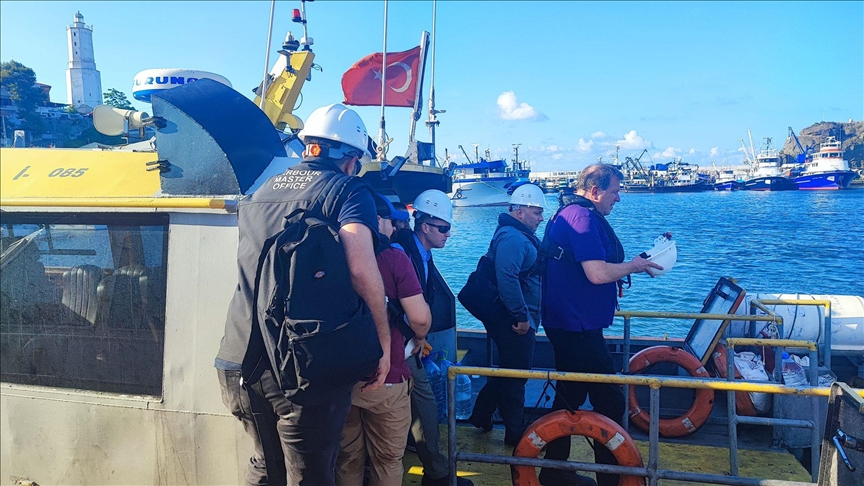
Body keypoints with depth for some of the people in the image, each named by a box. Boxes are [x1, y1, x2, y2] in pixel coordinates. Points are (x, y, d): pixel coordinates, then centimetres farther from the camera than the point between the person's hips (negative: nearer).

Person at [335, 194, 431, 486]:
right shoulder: (394, 259, -11)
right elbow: (420, 318, -17)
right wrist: (419, 337, 4)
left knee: (346, 460, 18)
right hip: (384, 377, -4)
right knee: (387, 461, 12)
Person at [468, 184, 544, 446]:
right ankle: (515, 433, 18)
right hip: (515, 323, -11)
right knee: (515, 376, 3)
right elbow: (507, 277, -32)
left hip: (513, 319, 11)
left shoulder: (520, 235, 16)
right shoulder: (513, 237, -20)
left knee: (507, 371, 21)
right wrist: (522, 316, -28)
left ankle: (480, 417, 33)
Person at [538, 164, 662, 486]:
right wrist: (633, 266, -9)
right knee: (610, 401, -1)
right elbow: (597, 273, -26)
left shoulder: (565, 214, 15)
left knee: (570, 396, 17)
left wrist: (626, 267, 18)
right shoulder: (584, 217, -18)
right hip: (578, 327, -11)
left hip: (565, 324, 11)